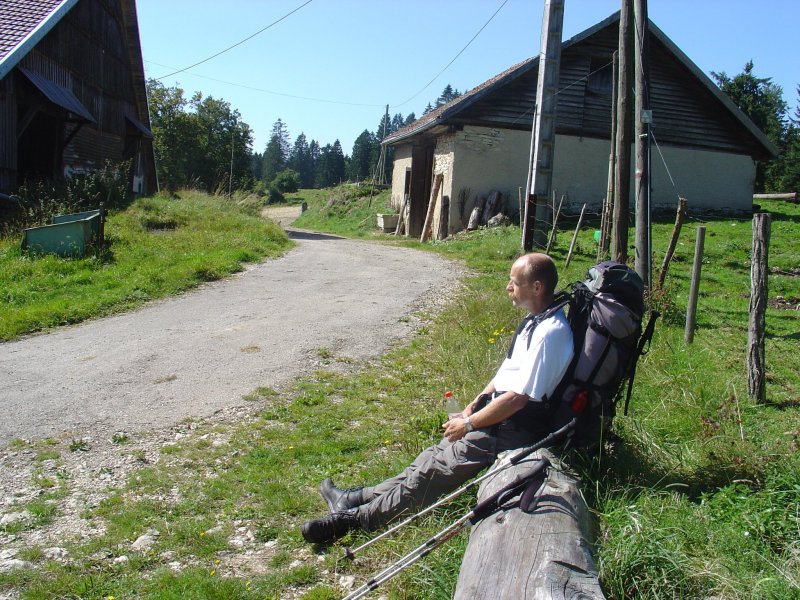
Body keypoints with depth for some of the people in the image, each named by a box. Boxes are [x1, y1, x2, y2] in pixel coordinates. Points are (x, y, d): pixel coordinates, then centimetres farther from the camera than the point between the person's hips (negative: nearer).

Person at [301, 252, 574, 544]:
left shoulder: (549, 333, -24)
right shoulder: (535, 319, 8)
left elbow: (517, 398, -24)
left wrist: (468, 424, -15)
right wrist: (476, 403, 8)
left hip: (514, 430, -9)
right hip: (498, 413, 9)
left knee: (437, 465, -11)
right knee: (439, 453, 6)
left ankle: (356, 517, -6)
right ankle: (362, 498, 9)